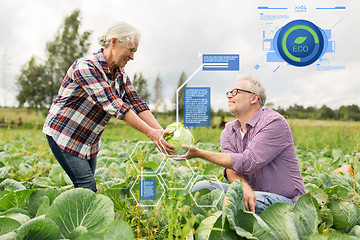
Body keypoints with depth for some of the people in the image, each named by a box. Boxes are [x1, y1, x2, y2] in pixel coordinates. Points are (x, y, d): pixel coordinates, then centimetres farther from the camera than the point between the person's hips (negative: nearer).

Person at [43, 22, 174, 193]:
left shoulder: (120, 73, 0)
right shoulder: (86, 66, -25)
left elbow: (137, 103, -5)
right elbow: (113, 105, -33)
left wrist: (161, 132, -18)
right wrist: (150, 133, -35)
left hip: (90, 140, 7)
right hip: (63, 133, -7)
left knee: (86, 188, 8)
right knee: (87, 186, -12)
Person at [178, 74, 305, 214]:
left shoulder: (274, 122, -15)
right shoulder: (229, 130, 8)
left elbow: (247, 162, -24)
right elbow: (231, 168, -7)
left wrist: (200, 154, -21)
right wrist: (244, 187, -32)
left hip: (285, 200, -5)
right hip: (249, 192, 6)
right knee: (202, 187, -15)